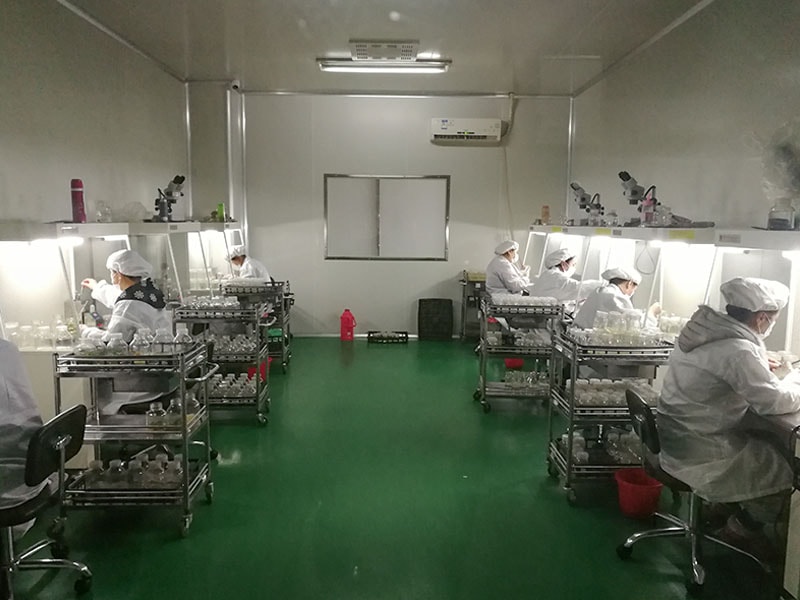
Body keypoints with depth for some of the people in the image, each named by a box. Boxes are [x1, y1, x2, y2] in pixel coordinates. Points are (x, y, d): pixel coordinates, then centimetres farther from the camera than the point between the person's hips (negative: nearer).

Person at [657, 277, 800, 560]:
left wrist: (759, 366, 10)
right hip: (699, 453, -9)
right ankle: (742, 530, 25)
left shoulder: (706, 331, 2)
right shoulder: (738, 350, -27)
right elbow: (776, 402, -21)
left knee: (770, 448, 21)